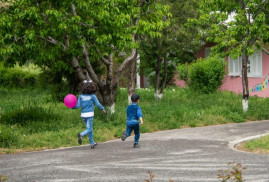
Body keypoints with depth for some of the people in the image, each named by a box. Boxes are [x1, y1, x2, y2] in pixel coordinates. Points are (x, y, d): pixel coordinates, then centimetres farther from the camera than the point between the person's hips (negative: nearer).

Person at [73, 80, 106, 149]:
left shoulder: (81, 96, 0)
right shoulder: (92, 96, -6)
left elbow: (78, 106, -5)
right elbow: (98, 104, -2)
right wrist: (103, 109, 13)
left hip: (83, 115, 4)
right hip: (90, 114, -4)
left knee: (89, 129, 17)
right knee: (89, 129, -4)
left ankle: (92, 143, 23)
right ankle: (81, 135, -35)